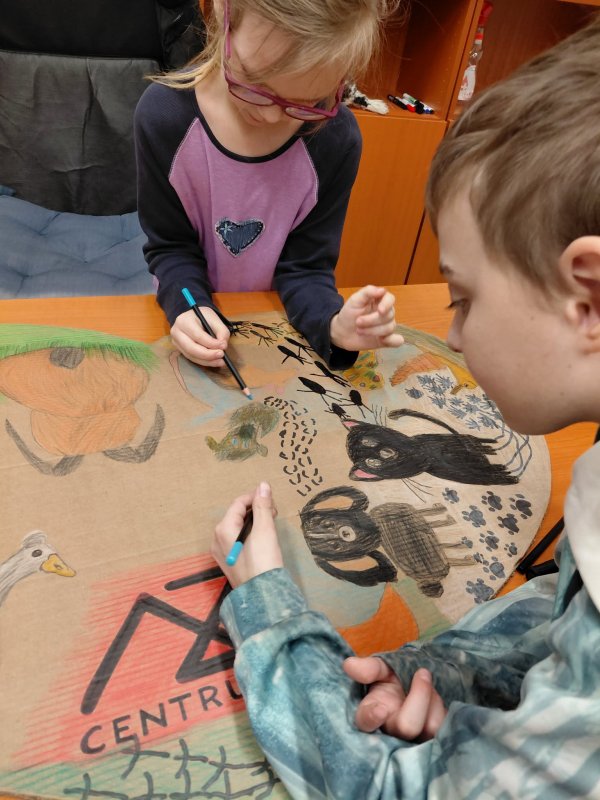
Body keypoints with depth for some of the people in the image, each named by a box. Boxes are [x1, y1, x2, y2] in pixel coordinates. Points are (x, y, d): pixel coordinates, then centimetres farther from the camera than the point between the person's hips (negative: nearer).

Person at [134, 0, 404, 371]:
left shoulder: (336, 139, -18)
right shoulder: (164, 114, -18)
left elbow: (305, 265, -12)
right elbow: (170, 246, -10)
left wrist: (333, 324, -32)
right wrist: (190, 307, -29)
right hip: (192, 312, 0)